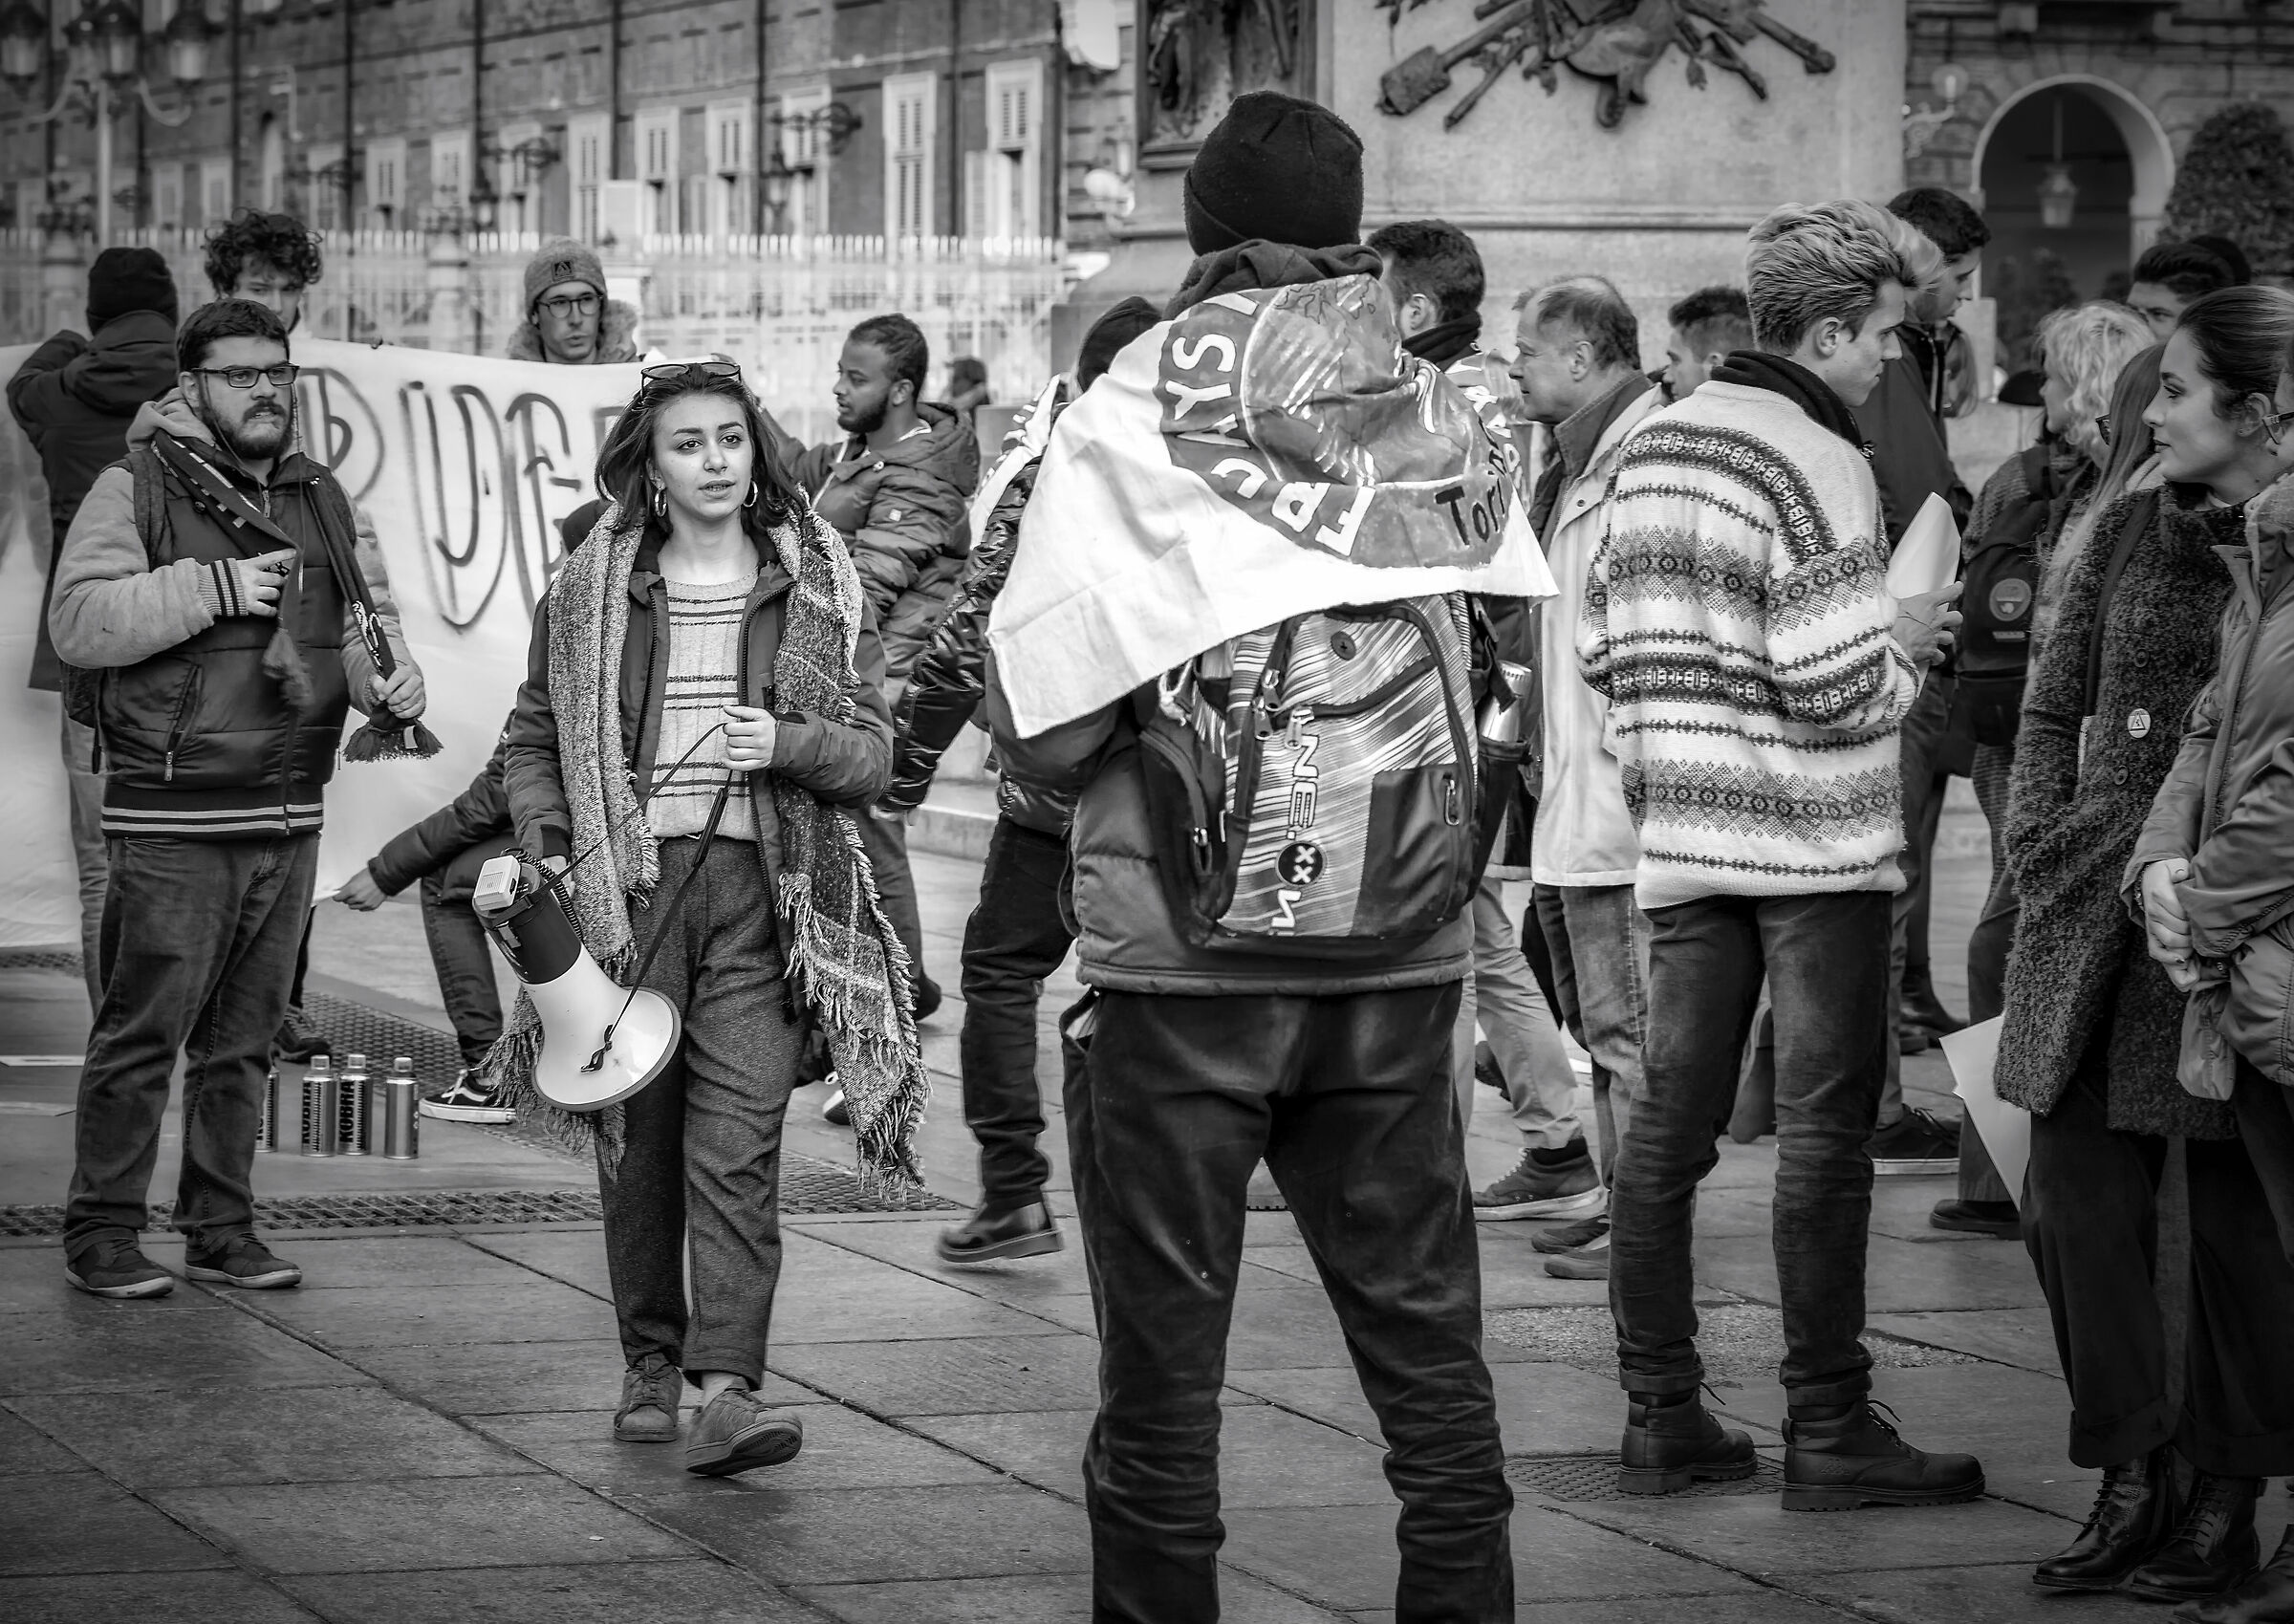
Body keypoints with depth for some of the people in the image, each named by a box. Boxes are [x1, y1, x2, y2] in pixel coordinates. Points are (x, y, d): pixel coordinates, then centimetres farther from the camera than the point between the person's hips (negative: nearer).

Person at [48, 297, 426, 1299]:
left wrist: (391, 681, 3)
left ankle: (222, 1230, 19)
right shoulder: (137, 490, -5)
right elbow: (79, 619, -14)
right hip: (173, 818, -6)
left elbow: (354, 617, 24)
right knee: (142, 1032, -5)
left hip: (290, 816, 6)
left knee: (244, 1036, 12)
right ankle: (100, 1235, 2)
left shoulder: (317, 498, 15)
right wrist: (209, 589, -20)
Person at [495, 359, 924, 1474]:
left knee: (738, 1144, -11)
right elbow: (532, 741, 14)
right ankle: (650, 1367, 19)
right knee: (638, 1141, 5)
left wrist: (788, 741, -12)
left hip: (761, 889, -1)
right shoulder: (592, 593, 8)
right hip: (626, 882, 1)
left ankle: (727, 1388, -18)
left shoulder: (818, 591, 7)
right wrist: (551, 851, -1)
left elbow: (871, 751, 7)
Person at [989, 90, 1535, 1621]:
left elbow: (1043, 732, -11)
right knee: (1429, 1351, 11)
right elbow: (1500, 698, 6)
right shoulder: (1452, 427, 2)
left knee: (1165, 1366, 4)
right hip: (1403, 957, 3)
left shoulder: (1129, 425, -8)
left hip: (1186, 958, -3)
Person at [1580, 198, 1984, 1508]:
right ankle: (1828, 1427, 1)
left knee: (1670, 1121, 8)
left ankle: (1662, 1413, 13)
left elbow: (1605, 648, 12)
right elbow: (1840, 687, -20)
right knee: (1826, 1130, -1)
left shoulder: (1652, 450, 9)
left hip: (1685, 836, 7)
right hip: (1816, 838, -7)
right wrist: (1906, 638, -1)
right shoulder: (1820, 467, -15)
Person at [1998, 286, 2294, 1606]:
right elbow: (2053, 708, 18)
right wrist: (2043, 843, 6)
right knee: (2076, 1200, 3)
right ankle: (2131, 1484, 12)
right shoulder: (2132, 532, 10)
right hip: (2094, 907, 6)